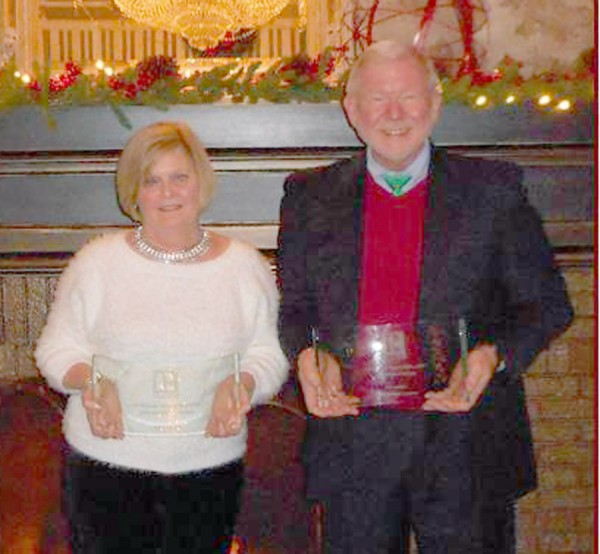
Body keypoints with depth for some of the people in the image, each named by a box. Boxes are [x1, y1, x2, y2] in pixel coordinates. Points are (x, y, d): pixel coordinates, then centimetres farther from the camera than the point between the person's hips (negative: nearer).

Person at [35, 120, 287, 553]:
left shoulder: (245, 265, 2)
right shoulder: (96, 262, 0)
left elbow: (268, 354, 5)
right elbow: (57, 348, 4)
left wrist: (241, 384, -16)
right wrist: (91, 381, -16)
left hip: (209, 466, 1)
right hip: (106, 463, 0)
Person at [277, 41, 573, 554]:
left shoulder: (494, 190, 2)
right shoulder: (310, 197, 7)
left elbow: (547, 304, 4)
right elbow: (292, 305, 11)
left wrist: (493, 356, -13)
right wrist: (306, 355, -10)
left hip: (466, 448, -1)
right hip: (352, 450, 1)